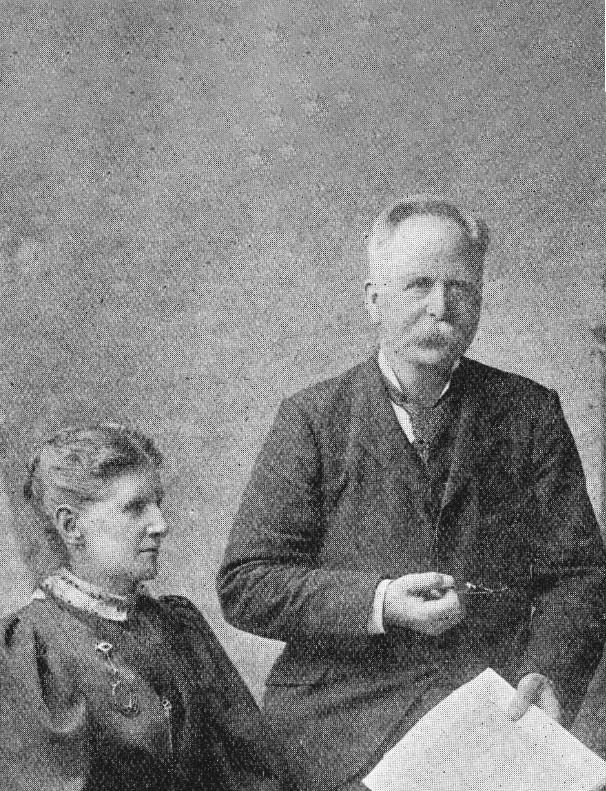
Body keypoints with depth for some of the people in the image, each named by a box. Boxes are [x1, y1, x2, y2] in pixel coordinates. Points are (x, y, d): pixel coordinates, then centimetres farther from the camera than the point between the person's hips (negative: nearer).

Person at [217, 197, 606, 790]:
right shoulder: (311, 420, 3)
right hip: (344, 705, 0)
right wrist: (375, 602, -13)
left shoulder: (528, 414, 9)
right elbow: (243, 585, 0)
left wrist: (550, 672, -10)